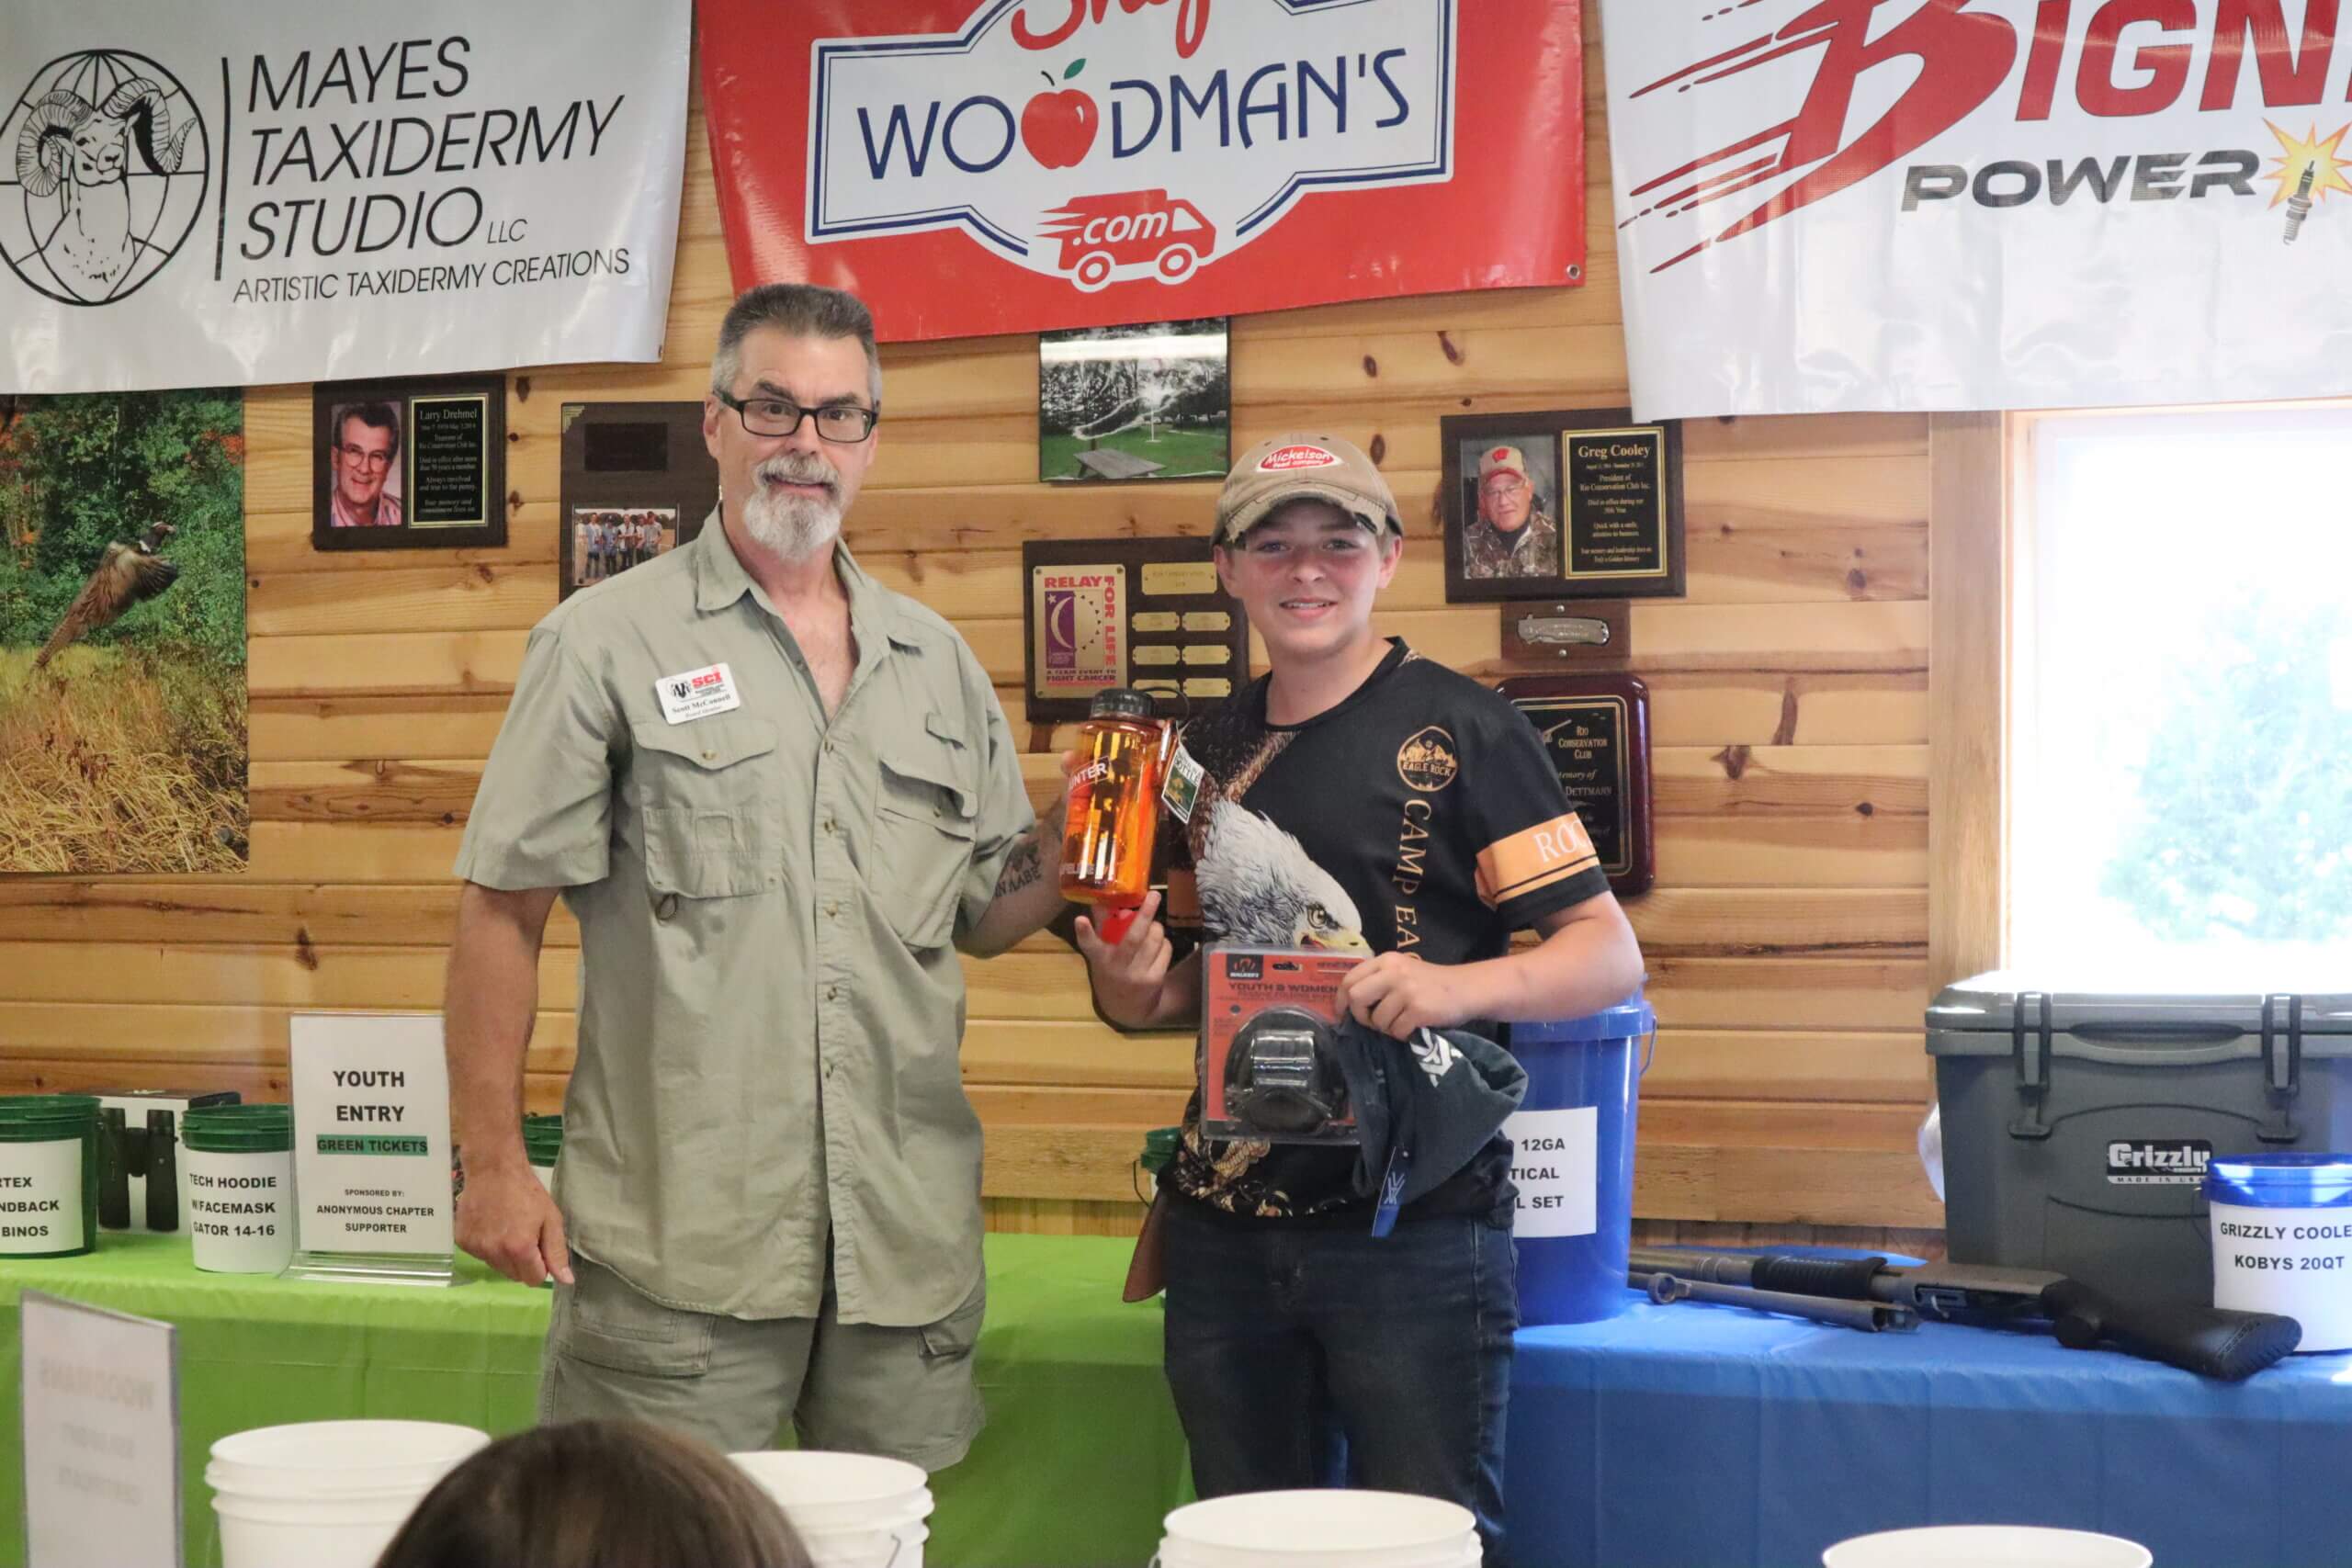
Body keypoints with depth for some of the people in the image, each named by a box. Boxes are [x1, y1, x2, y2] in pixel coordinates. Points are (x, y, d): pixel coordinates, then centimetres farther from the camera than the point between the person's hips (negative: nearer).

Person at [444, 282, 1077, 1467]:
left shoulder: (937, 664, 14)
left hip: (907, 1244, 4)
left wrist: (1064, 854, -2)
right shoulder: (609, 643, 1)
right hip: (677, 1242, -4)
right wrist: (492, 1165, -7)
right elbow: (502, 913, -2)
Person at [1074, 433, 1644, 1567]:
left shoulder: (1456, 729, -6)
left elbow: (1609, 957, -9)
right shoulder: (1210, 748, 12)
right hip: (1225, 1229, 6)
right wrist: (1132, 993, 0)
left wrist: (1461, 984, -27)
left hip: (1413, 1227, -6)